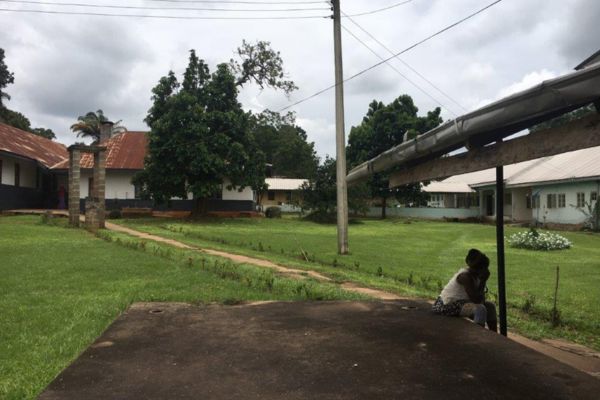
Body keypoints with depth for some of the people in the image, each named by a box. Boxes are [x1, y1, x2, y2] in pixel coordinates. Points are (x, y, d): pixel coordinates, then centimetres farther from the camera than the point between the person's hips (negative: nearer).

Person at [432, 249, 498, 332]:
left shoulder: (476, 275, 3)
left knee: (490, 306, 13)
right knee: (480, 309, -29)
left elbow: (481, 299, 6)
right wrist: (483, 281, -21)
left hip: (460, 301, 11)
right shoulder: (465, 276, -24)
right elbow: (476, 299, -27)